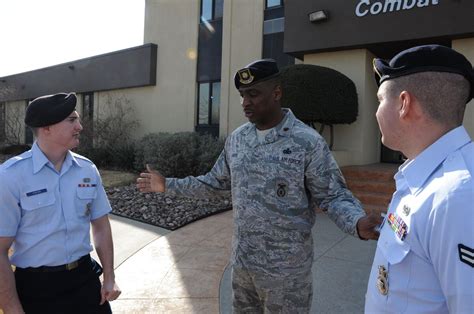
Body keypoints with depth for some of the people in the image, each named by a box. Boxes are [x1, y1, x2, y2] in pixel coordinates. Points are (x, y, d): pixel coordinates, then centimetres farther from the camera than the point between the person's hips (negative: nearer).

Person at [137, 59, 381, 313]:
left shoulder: (308, 142, -16)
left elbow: (333, 196, -13)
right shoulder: (237, 138, 2)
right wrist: (168, 184, 10)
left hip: (285, 269, -5)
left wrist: (358, 223, -33)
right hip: (241, 261, 6)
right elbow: (216, 183, 11)